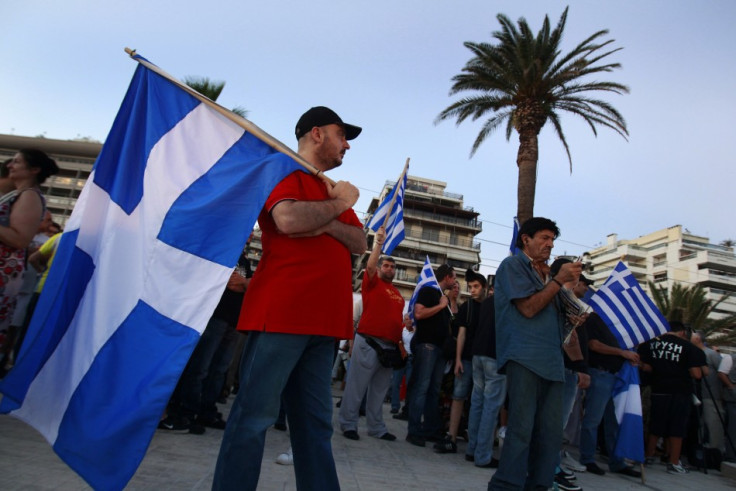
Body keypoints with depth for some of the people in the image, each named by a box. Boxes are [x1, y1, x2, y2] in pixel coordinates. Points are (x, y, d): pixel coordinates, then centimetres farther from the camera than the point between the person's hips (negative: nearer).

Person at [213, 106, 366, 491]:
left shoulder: (330, 190, 24)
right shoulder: (284, 173, 0)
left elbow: (360, 242, 12)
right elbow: (289, 220, -22)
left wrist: (327, 224, -6)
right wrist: (339, 204, -8)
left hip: (322, 321, 8)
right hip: (280, 314, -8)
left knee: (316, 423, 12)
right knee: (255, 415, -3)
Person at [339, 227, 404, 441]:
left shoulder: (398, 294, 20)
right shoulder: (372, 282, 3)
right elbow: (370, 265, -15)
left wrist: (405, 324, 10)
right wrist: (379, 242, -16)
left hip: (390, 345, 6)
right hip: (369, 341, -6)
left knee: (379, 389, 11)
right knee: (357, 385, -2)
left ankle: (377, 427, 18)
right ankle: (348, 424, 6)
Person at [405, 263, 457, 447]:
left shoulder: (444, 296, 22)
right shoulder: (428, 290, -3)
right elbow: (418, 313, -17)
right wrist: (441, 305, -10)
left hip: (440, 346, 9)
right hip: (426, 344, -9)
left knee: (434, 389, 10)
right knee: (421, 387, -10)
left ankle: (431, 429, 15)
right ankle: (414, 431, -7)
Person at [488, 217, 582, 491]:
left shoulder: (544, 274, 24)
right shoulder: (513, 265, 2)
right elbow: (528, 307, -9)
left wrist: (570, 284, 12)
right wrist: (559, 279, -4)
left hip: (551, 360, 8)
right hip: (525, 357, -8)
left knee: (551, 433, 5)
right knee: (522, 429, -11)